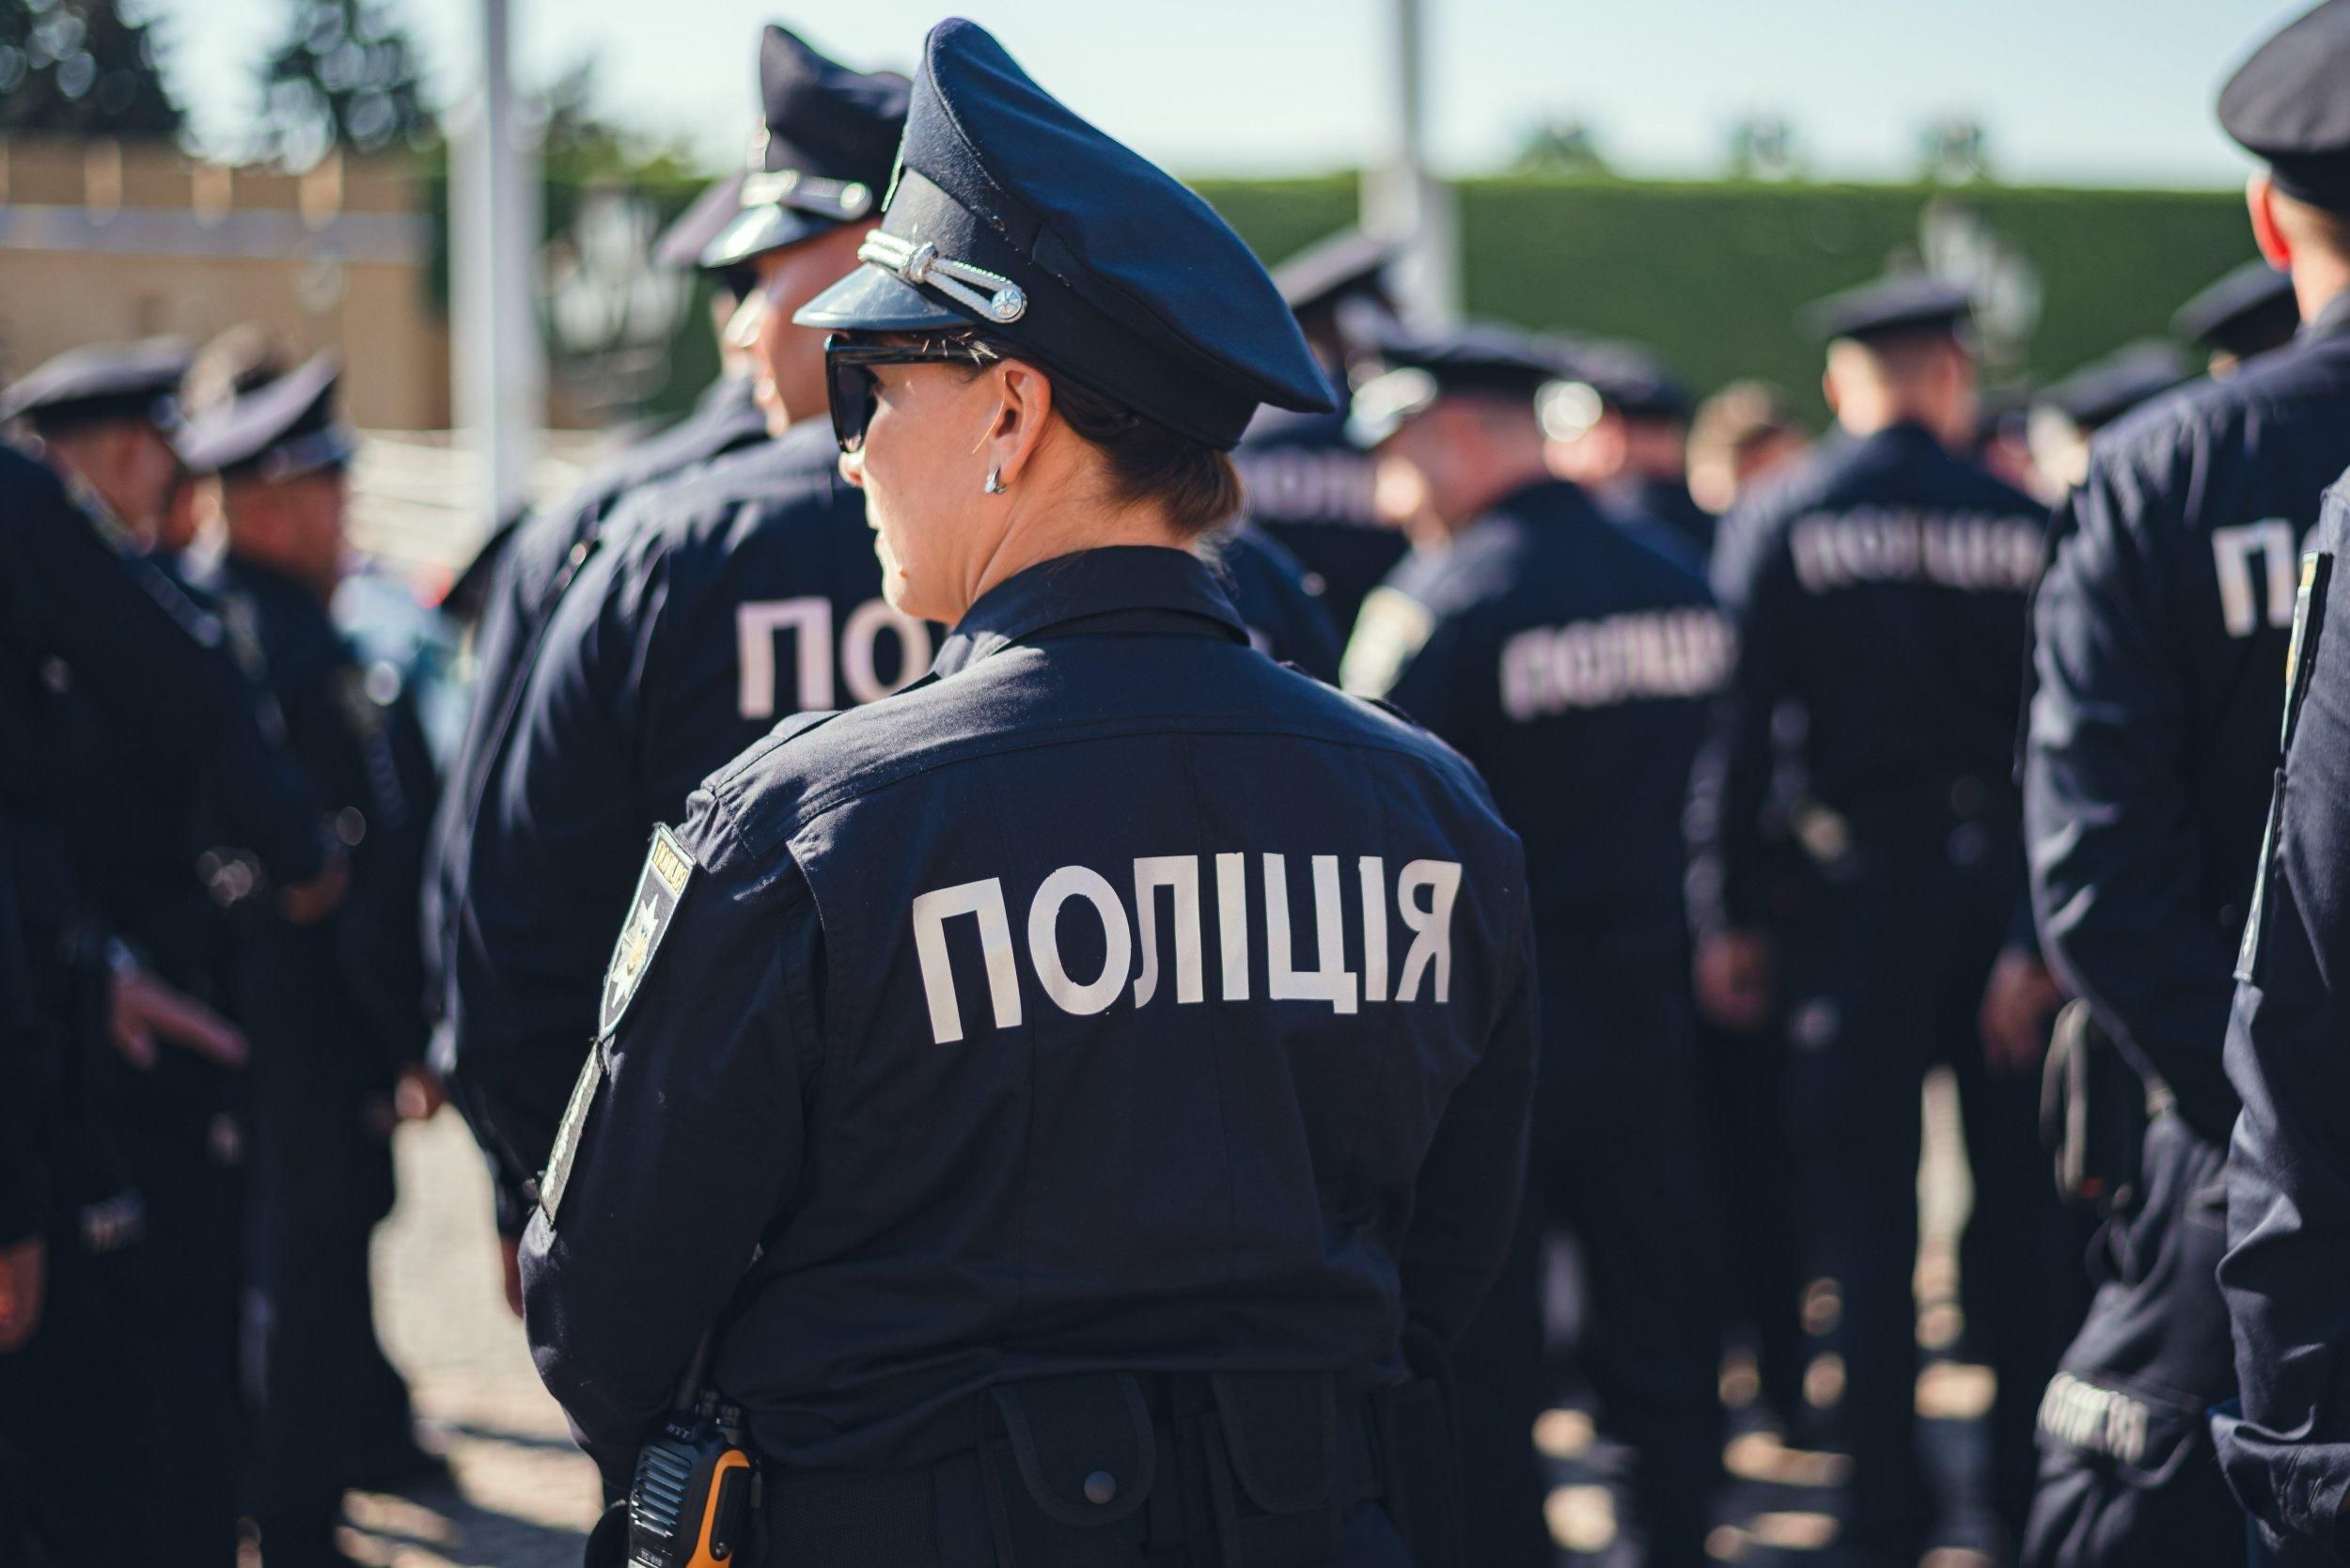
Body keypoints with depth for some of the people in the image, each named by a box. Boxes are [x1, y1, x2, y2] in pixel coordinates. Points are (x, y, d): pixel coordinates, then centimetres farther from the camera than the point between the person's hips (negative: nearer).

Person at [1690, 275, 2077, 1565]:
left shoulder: (1777, 524, -2)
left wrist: (1727, 915, -1)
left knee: (1867, 1205, 4)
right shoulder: (2024, 527, 0)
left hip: (1863, 888, -1)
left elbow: (1736, 722, -5)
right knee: (2019, 1194, 10)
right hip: (2006, 882, 1)